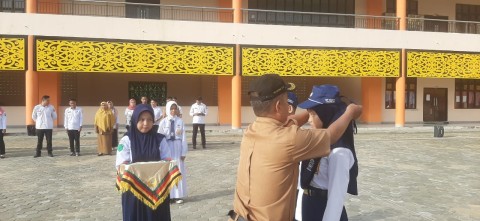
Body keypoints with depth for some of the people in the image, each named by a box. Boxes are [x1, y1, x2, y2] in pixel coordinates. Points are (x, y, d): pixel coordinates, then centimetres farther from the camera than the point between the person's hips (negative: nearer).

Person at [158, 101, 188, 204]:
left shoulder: (180, 121, -3)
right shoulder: (163, 122, -2)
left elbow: (183, 137, -2)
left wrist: (184, 152, -4)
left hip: (178, 147, 0)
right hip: (167, 147, 0)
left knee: (179, 171, 4)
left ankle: (178, 195, 12)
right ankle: (167, 195, 12)